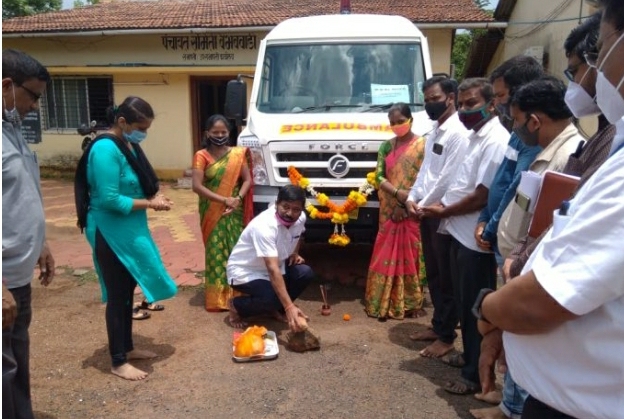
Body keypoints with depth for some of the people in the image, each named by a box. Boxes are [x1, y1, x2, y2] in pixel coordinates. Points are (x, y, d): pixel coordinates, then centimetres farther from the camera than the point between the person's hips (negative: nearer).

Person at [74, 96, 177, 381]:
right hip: (111, 234, -9)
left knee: (127, 290, 18)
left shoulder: (129, 145, 7)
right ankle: (118, 362, 14)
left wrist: (155, 196, -2)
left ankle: (127, 348, 33)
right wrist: (149, 203, -18)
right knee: (117, 295, 0)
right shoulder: (105, 149, -22)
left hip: (130, 230, 9)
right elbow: (109, 199, -25)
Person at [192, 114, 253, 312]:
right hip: (212, 212, -2)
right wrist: (224, 200, -17)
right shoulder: (201, 156, -5)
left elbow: (247, 180, 3)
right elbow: (197, 186, -13)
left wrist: (238, 199, -15)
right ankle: (217, 297, 7)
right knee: (216, 252, 1)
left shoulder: (238, 154, 3)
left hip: (235, 213, 2)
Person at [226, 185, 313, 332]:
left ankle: (274, 308, 7)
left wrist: (295, 253, -3)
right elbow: (273, 270, -42)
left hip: (275, 266, 7)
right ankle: (236, 306, 1)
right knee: (273, 298, -30)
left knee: (306, 273, -14)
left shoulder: (300, 218, -12)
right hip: (244, 272, -7)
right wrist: (289, 307, -47)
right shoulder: (264, 226, -35)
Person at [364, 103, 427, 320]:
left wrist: (406, 204, -14)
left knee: (409, 256, 2)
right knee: (386, 256, 7)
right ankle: (383, 303, 17)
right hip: (388, 211, 4)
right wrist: (398, 193, -14)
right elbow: (379, 176, 2)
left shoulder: (422, 145, -3)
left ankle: (409, 303, 14)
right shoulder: (386, 146, 9)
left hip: (411, 211, -3)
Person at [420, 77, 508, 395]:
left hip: (476, 239, -10)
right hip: (460, 233, 10)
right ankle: (469, 356, 39)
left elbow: (482, 196, -23)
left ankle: (475, 375, 19)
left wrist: (443, 211, -11)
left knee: (475, 308, 3)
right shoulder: (476, 137, 13)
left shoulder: (496, 141, -18)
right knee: (464, 303, 21)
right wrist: (443, 205, 4)